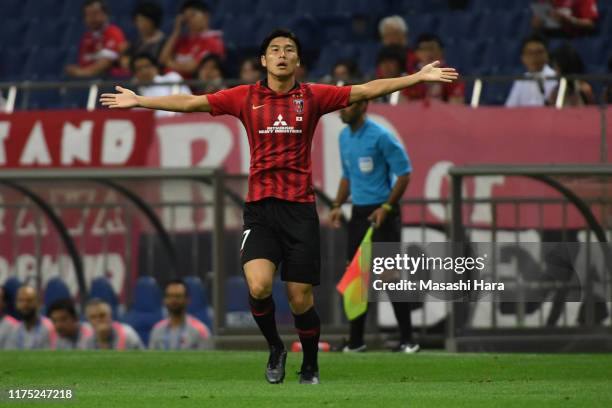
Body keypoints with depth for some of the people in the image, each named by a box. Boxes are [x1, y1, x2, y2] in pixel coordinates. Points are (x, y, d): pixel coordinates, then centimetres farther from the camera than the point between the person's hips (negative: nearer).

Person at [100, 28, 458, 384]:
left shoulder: (312, 97, 6)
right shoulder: (246, 97, 7)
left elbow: (366, 90, 3)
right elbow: (191, 103, 11)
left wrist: (418, 77, -3)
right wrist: (139, 101, 11)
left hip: (300, 208, 0)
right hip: (260, 208, 0)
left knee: (301, 299, 0)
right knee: (259, 287, -19)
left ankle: (310, 366, 23)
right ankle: (275, 348, 9)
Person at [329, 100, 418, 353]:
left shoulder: (380, 137, -13)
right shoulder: (344, 137, 10)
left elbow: (404, 173, -13)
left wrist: (387, 207, -18)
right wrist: (337, 205, 11)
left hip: (382, 213, -7)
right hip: (359, 214, 7)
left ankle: (407, 340, -3)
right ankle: (355, 341, 13)